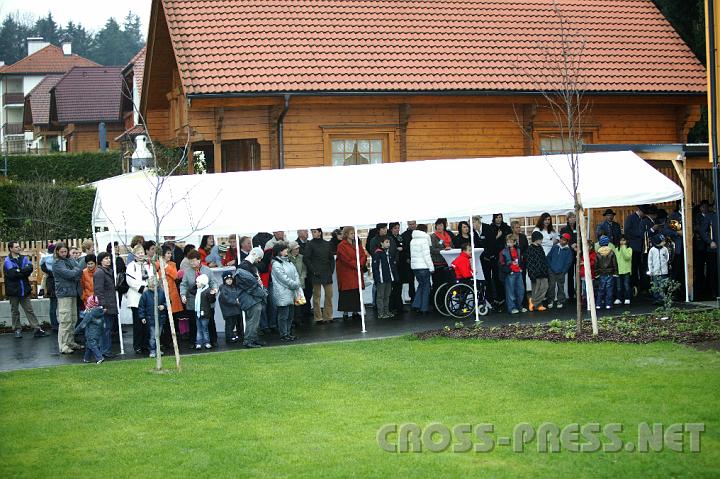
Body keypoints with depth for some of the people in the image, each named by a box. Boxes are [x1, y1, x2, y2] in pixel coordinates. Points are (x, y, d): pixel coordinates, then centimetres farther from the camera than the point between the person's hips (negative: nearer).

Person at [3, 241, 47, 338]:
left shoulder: (24, 258, 9)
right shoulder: (7, 261, -5)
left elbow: (30, 268, -9)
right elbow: (12, 273, -19)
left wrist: (18, 271, -18)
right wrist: (24, 272, -11)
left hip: (24, 289, 3)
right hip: (13, 289, -3)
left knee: (29, 310, 5)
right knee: (15, 311, 7)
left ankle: (37, 329, 2)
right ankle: (17, 330, 16)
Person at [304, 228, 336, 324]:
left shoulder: (327, 244, 11)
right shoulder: (310, 244, -1)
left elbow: (331, 259, 16)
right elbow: (306, 259, -5)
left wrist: (331, 270, 5)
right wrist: (313, 270, -11)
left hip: (327, 274, 4)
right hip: (316, 275, -4)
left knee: (329, 295, 2)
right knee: (316, 296, -1)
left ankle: (328, 316, 8)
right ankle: (318, 318, 2)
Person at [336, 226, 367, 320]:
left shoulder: (357, 245, 15)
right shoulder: (342, 246, -6)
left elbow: (363, 255, 6)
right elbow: (345, 259, -15)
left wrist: (360, 264, -12)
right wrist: (355, 265, -16)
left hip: (356, 273, 6)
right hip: (346, 273, -6)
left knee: (356, 293, 6)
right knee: (346, 293, -7)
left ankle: (355, 312, 12)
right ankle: (345, 312, -4)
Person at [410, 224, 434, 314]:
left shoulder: (412, 241, 11)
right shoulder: (424, 240, -11)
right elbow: (427, 255, -14)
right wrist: (431, 267, -8)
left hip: (414, 266, 7)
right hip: (423, 266, -7)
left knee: (421, 285, 19)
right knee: (426, 286, 4)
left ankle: (416, 305, 10)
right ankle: (424, 308, 4)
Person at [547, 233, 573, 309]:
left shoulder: (568, 250, -1)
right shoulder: (555, 247, 3)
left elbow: (569, 262, 0)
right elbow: (548, 257, 9)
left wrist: (563, 271, -5)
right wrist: (550, 267, 2)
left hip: (561, 272, -1)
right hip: (552, 271, 1)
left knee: (560, 287, 7)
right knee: (551, 286, 0)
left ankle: (560, 301, 17)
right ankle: (550, 301, 9)